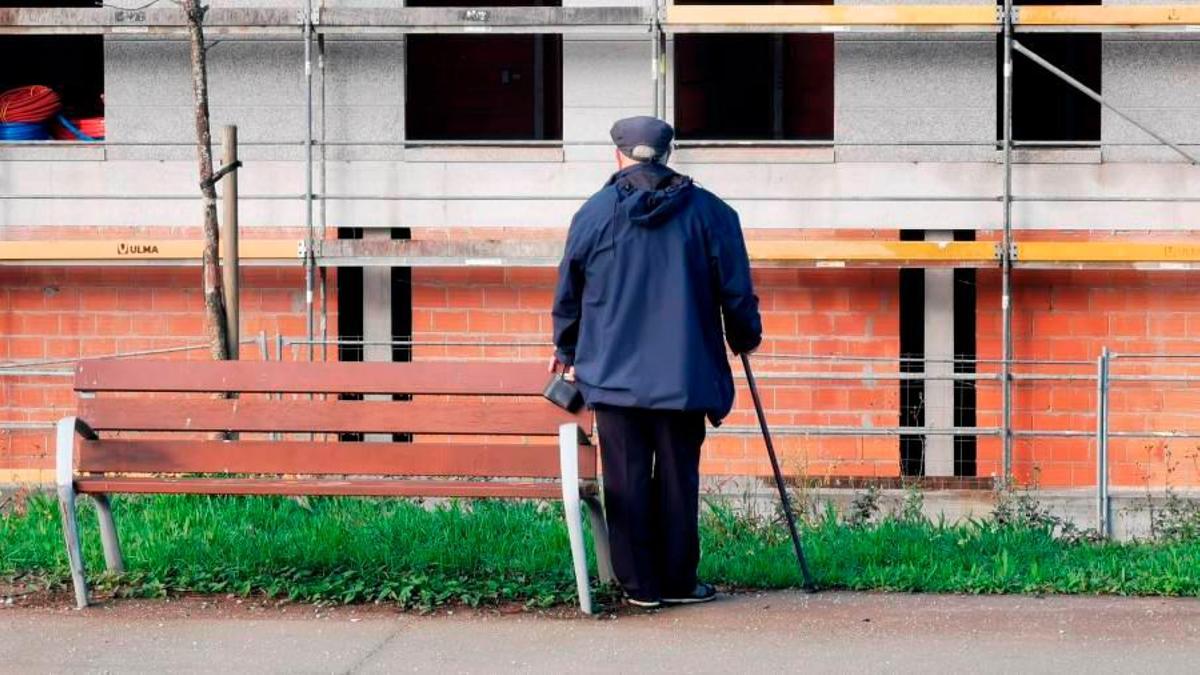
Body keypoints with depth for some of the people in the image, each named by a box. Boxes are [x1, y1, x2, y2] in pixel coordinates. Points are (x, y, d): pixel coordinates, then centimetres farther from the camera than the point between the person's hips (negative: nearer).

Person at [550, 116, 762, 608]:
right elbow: (736, 290, 4)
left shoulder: (594, 214, 1)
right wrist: (745, 336, 23)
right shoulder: (710, 212, 1)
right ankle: (678, 582, 11)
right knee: (678, 478, 7)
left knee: (627, 480, 4)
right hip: (684, 377, 0)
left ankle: (640, 584, 6)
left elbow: (568, 294, 9)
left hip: (614, 375, 0)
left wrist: (567, 353, 24)